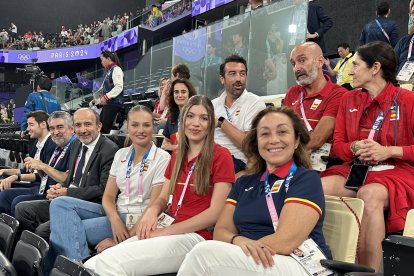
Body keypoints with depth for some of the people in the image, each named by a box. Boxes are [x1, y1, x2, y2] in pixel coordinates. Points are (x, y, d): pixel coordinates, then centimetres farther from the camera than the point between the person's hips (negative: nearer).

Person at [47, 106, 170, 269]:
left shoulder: (162, 158, -9)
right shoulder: (121, 154, 9)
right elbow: (108, 197, 5)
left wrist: (120, 240, -17)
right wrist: (115, 219, -18)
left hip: (138, 222, -7)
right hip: (115, 212, 7)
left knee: (66, 227, -21)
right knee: (60, 203, -14)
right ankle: (77, 263, -22)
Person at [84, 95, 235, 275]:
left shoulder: (220, 156, -4)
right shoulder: (177, 155, 18)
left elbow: (216, 212, -10)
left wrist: (165, 231, -13)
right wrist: (152, 211, -8)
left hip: (196, 236, -6)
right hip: (167, 232, 6)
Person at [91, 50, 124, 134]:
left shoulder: (116, 69, -8)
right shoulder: (108, 71, 20)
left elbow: (119, 87, -20)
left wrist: (106, 97, -25)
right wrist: (97, 100, 21)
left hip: (114, 103, -9)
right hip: (108, 103, 9)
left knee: (105, 128, -13)